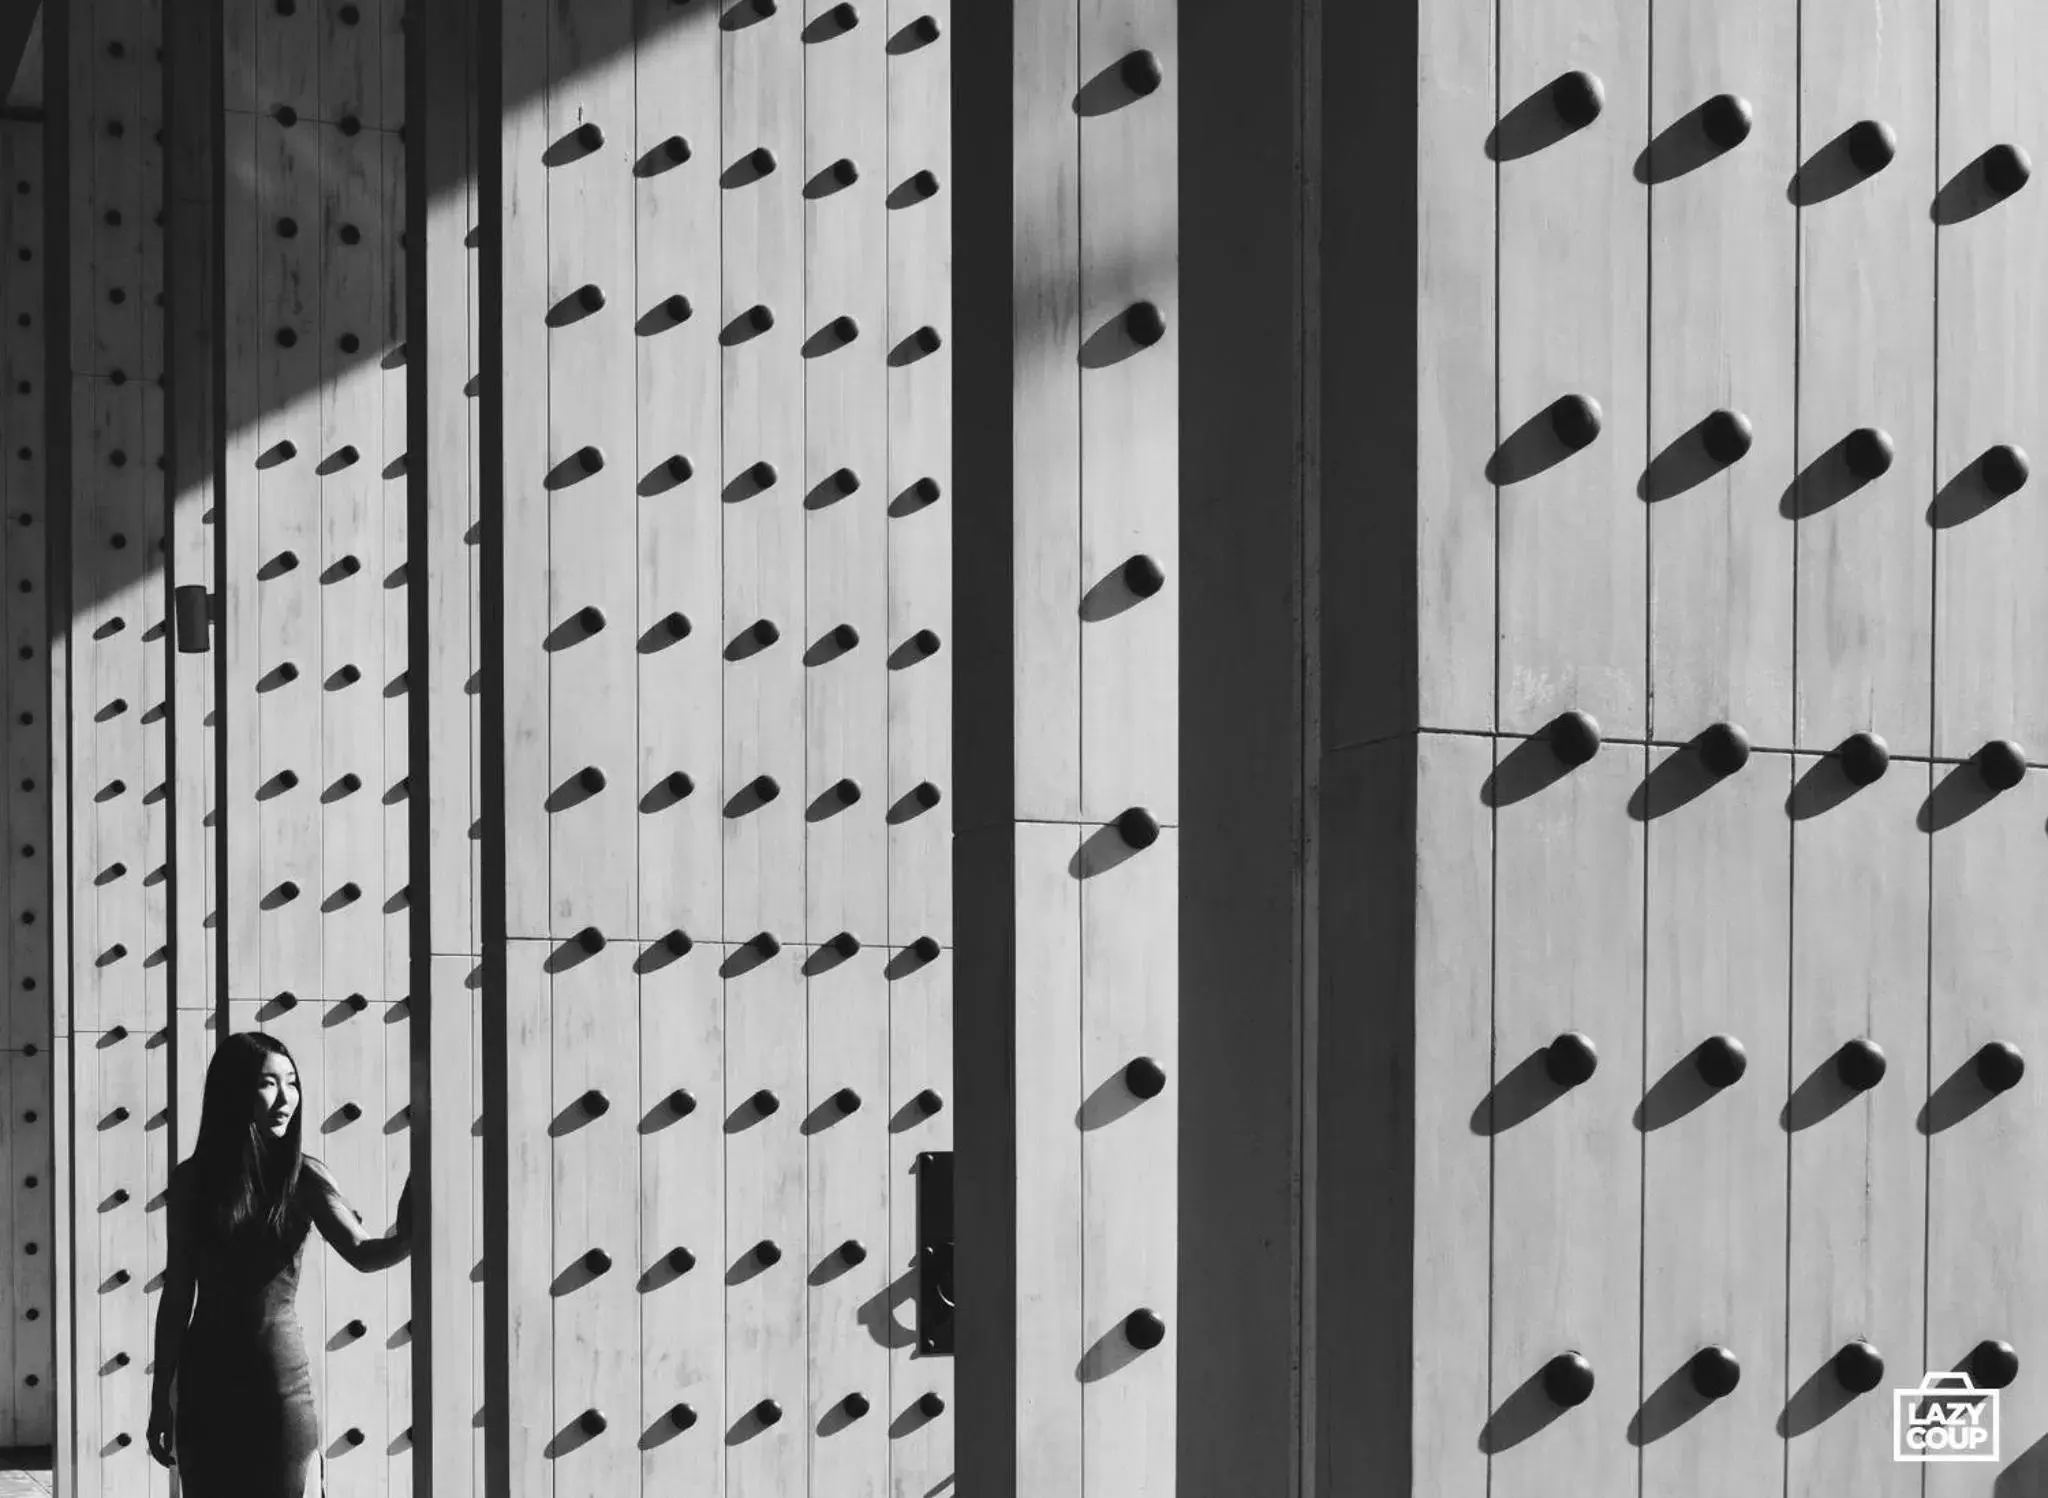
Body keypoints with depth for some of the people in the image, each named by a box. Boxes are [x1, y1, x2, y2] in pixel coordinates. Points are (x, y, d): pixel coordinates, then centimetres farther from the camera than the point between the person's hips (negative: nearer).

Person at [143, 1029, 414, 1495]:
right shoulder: (192, 1180, -2)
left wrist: (406, 1238, -42)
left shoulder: (305, 1178, -5)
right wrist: (160, 1397, 5)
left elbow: (363, 1253, -19)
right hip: (206, 1380, 1)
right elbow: (176, 1295, 4)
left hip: (280, 1375, -1)